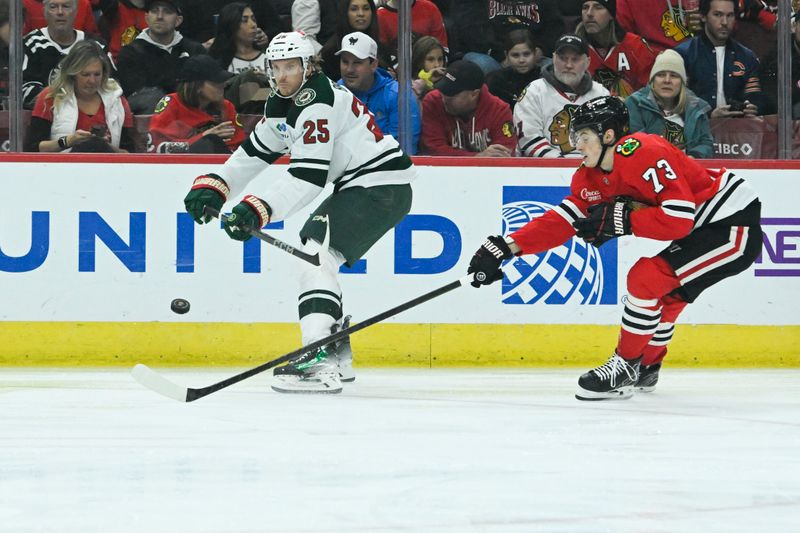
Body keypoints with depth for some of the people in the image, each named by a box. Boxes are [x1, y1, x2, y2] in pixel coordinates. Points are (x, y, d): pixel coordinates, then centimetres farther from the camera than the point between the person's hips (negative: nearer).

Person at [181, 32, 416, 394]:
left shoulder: (318, 103, -22)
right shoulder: (283, 103, 9)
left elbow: (307, 177, -28)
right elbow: (256, 152, 16)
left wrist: (258, 210, -33)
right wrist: (214, 187, 4)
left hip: (383, 185, -11)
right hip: (356, 185, 11)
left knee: (316, 254, -22)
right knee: (310, 253, 17)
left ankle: (320, 364, -33)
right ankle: (338, 355, 25)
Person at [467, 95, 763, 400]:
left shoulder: (643, 154, -24)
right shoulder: (592, 177, 6)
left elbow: (680, 218, -27)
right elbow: (560, 221, 4)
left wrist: (620, 220, -21)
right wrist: (506, 247, -5)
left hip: (736, 224, -10)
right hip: (706, 228, 10)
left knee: (646, 279, -15)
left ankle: (626, 367, -3)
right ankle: (646, 368, 36)